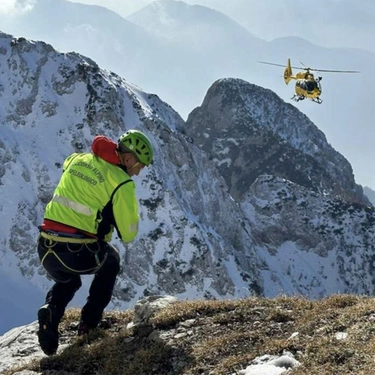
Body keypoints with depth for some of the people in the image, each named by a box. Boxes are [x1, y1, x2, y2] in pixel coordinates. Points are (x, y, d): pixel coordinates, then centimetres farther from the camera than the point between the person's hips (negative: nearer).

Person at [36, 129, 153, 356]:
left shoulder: (76, 159, 11)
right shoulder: (121, 183, -7)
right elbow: (128, 234, -3)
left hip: (46, 249, 5)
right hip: (80, 254, -5)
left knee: (67, 282, 36)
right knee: (111, 261, 31)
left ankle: (51, 311, 4)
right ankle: (91, 319, 22)